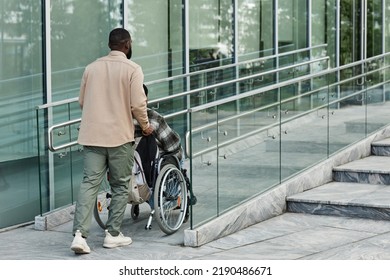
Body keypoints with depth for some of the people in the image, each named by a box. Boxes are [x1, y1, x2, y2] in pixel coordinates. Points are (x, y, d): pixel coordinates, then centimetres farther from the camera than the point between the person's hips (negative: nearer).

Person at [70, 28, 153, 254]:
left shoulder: (92, 68, 9)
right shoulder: (132, 69, -6)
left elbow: (82, 101, 15)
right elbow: (138, 104, -12)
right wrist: (145, 125, 6)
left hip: (92, 135, 4)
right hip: (120, 136, -4)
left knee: (89, 183, 1)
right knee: (120, 186, 10)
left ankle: (80, 234, -10)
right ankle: (113, 234, 13)